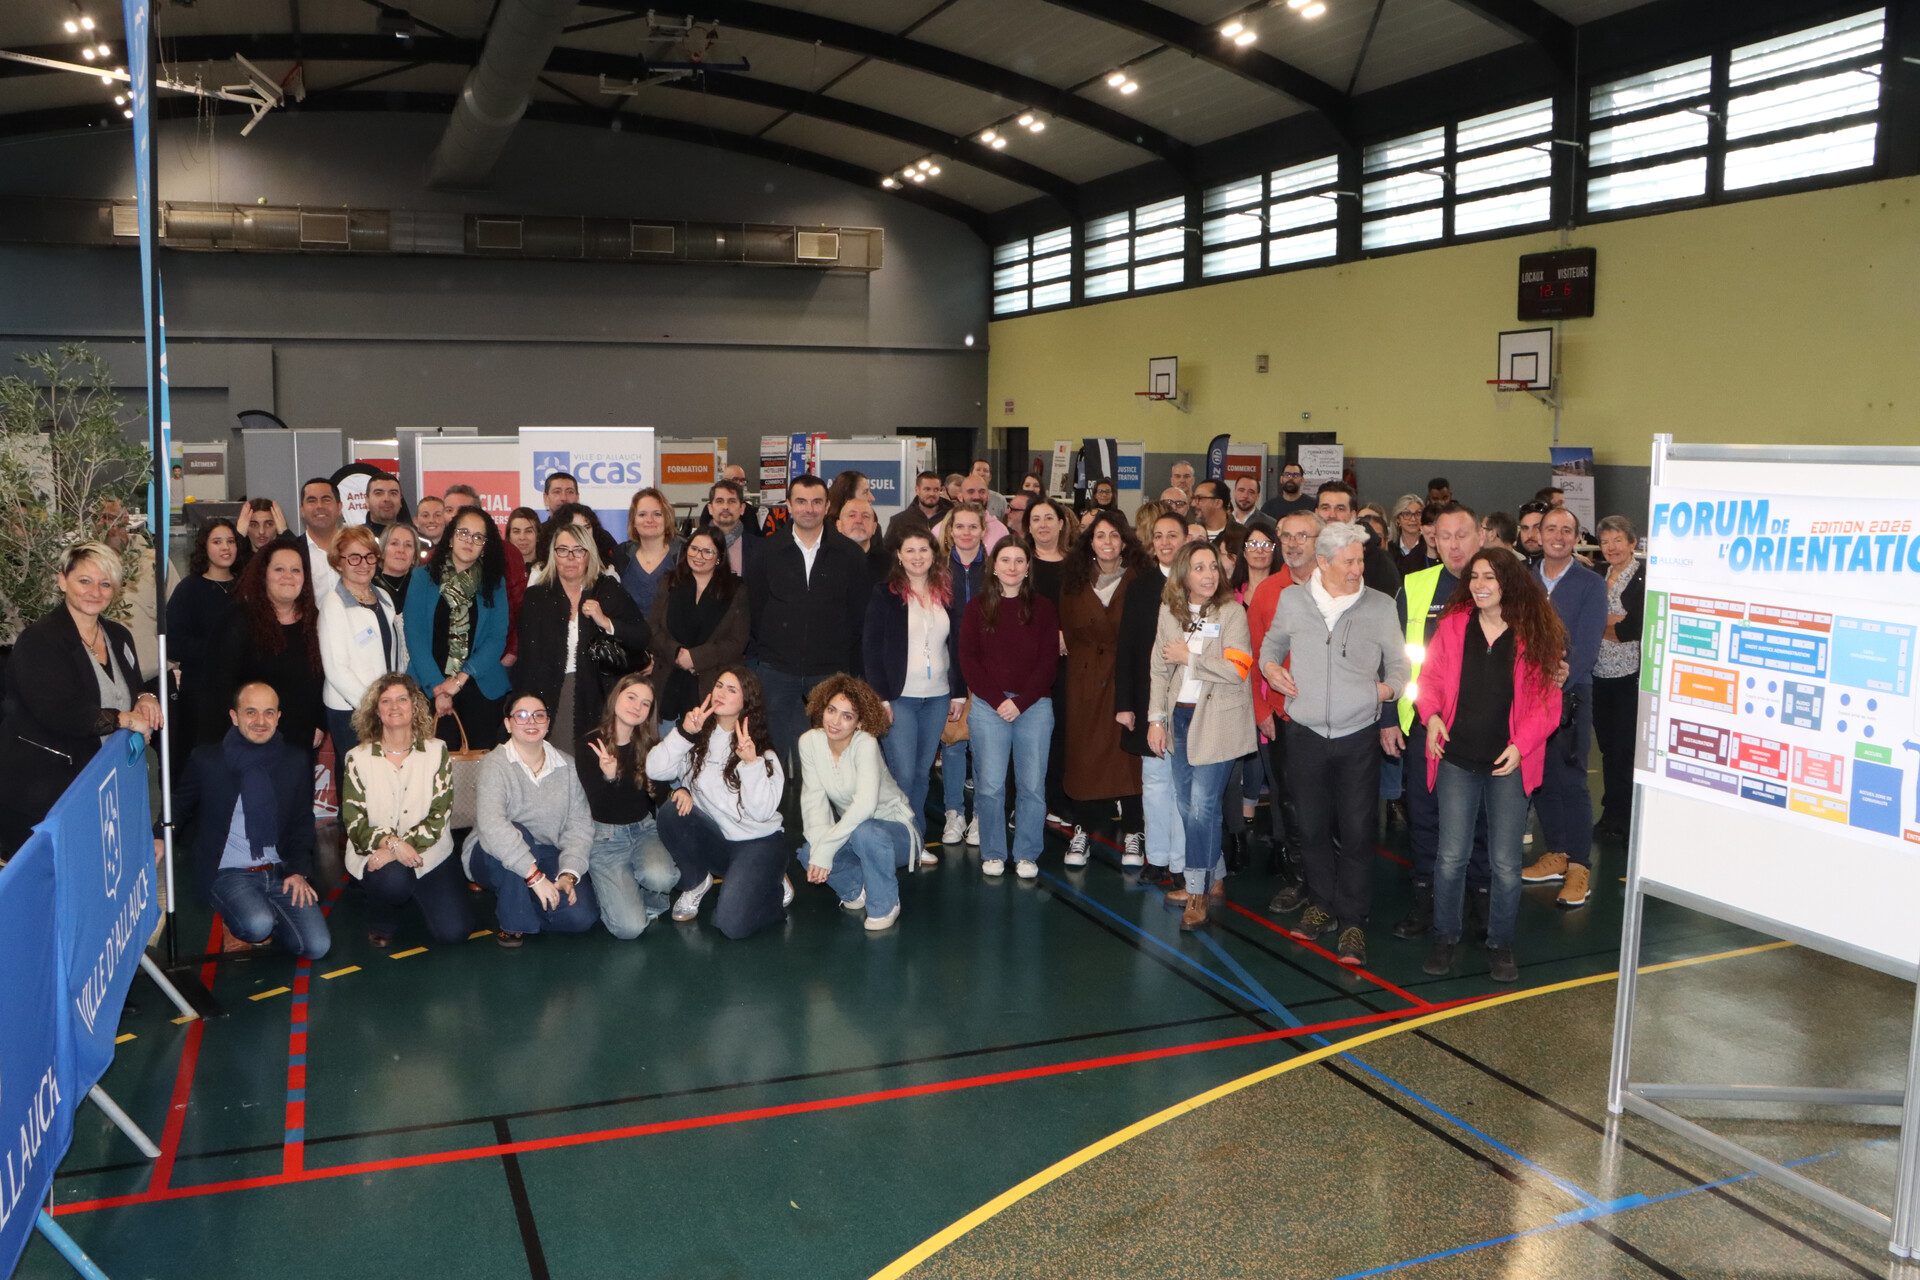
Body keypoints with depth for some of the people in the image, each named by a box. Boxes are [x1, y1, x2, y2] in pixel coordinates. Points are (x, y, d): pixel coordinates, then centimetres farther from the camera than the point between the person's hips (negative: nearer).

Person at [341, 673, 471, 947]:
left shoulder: (436, 752, 3)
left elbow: (439, 816, -5)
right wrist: (391, 843, -24)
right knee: (393, 878, -37)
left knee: (453, 931, -16)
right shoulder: (358, 759, 2)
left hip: (429, 854, 1)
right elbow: (354, 824, -4)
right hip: (375, 855, -1)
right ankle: (381, 924, -1)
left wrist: (403, 846, -20)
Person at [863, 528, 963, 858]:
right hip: (899, 697, -4)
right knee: (903, 774, -7)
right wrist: (879, 697, -11)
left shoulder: (946, 595, 10)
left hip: (938, 698, 4)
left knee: (923, 772, 7)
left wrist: (959, 693, 9)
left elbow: (957, 646, 13)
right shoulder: (884, 596, -2)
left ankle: (917, 841, 17)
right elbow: (871, 648, -4)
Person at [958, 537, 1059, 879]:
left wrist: (1020, 702, -8)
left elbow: (1049, 661, 2)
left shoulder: (1042, 608, 6)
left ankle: (1027, 855, 13)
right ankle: (993, 853, 14)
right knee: (990, 784, 0)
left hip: (1034, 706, 0)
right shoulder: (978, 607, 6)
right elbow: (968, 659, 1)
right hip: (987, 706, 0)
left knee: (1032, 784, 1)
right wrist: (997, 700, -8)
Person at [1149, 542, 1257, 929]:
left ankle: (1197, 894, -1)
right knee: (1186, 805, 10)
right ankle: (1213, 881, 25)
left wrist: (1188, 658, -11)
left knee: (1201, 805, -10)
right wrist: (1155, 718, 5)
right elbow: (1160, 669, 10)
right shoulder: (1169, 611, 8)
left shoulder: (1232, 611, -7)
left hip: (1217, 719, -6)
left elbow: (1237, 669, -17)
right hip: (1180, 716, 6)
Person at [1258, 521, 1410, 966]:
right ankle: (1322, 905, 33)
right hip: (1305, 733, 2)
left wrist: (1390, 687, -12)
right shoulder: (1292, 600, 2)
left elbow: (1398, 663, 8)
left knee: (1356, 832, 0)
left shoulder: (1380, 606, -1)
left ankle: (1353, 923, 12)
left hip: (1358, 735, -2)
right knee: (1313, 825, 14)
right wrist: (1269, 665, -2)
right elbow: (1272, 642, 19)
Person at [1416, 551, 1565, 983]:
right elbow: (1430, 676, 10)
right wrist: (1431, 715, -8)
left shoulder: (1534, 633, -3)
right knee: (1451, 855, 3)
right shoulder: (1453, 625, 1)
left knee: (1506, 862, 4)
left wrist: (1521, 744, -12)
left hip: (1509, 763, -1)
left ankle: (1500, 944, 22)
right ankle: (1445, 938, 21)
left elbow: (1547, 700, -1)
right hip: (1457, 757, 1)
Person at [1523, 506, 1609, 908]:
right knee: (1540, 779, 8)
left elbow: (1586, 648, -8)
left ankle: (1579, 867, 3)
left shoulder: (1591, 585, -2)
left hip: (1569, 696, -4)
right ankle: (1556, 854, 20)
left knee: (1571, 781, -5)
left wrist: (1555, 685, -15)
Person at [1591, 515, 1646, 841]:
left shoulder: (1644, 580, -9)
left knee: (1624, 748, -1)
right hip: (1599, 675, 5)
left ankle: (1620, 816, 11)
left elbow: (1633, 630, -16)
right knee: (1607, 746, 11)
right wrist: (1612, 621, -10)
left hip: (1629, 676, -5)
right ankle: (1612, 813, 21)